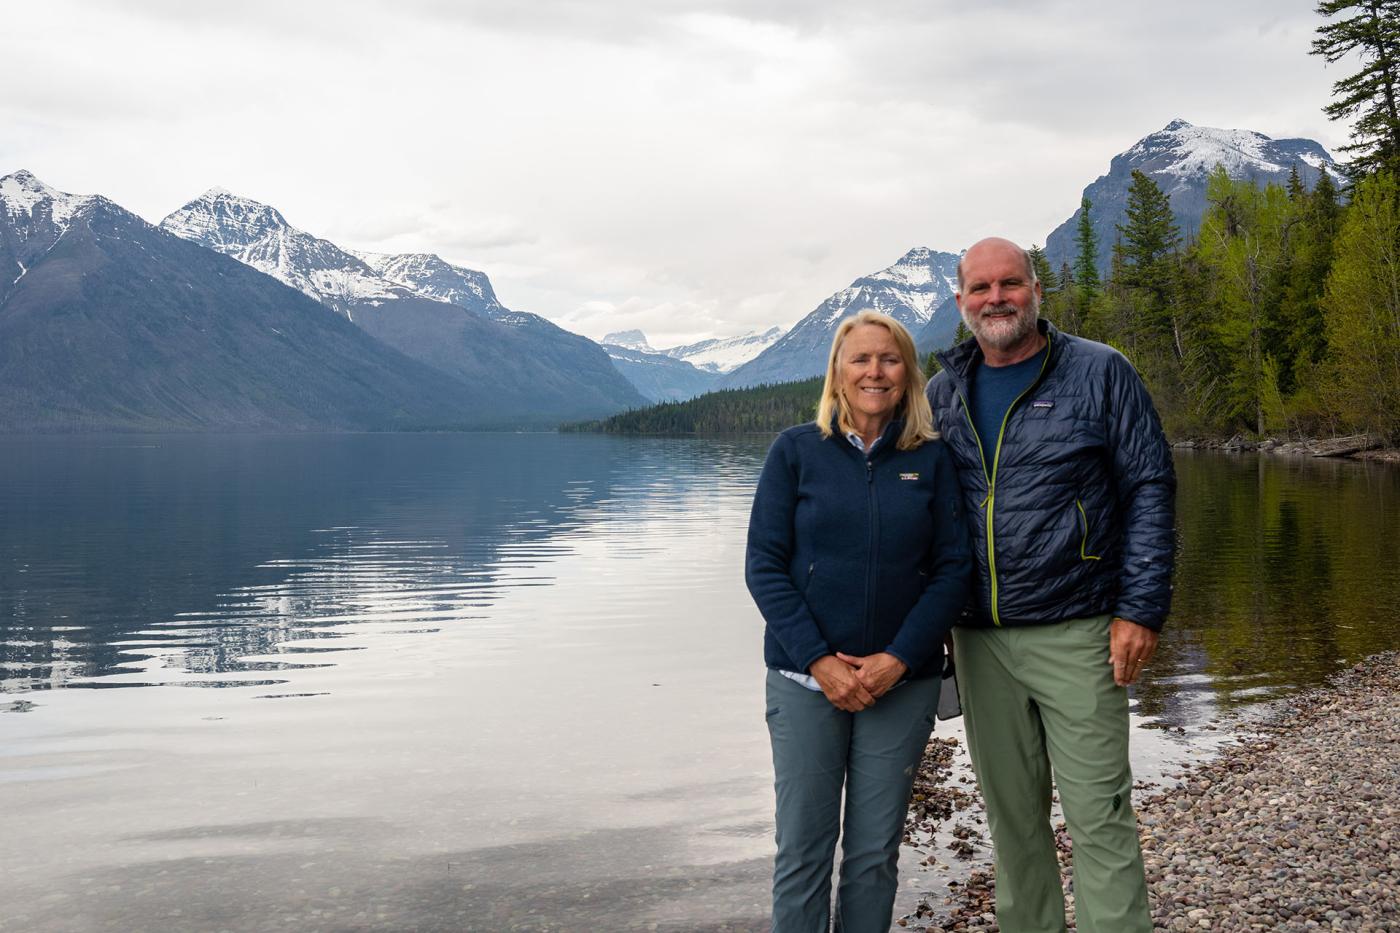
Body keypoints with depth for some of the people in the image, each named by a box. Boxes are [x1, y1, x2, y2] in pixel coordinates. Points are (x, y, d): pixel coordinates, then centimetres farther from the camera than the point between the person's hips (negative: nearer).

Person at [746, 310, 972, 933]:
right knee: (803, 850, 2)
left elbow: (953, 570, -1)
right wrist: (818, 660, -13)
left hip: (903, 682, 1)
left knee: (875, 852, 8)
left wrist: (897, 660, -12)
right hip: (806, 679, -1)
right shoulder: (796, 451, 0)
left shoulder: (932, 459, 3)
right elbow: (764, 565, -4)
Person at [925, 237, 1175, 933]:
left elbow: (1150, 488, -3)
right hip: (979, 640, 4)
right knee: (1011, 815, 13)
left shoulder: (1100, 373, -1)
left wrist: (1141, 609, -10)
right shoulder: (941, 394, 9)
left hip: (1077, 636, -4)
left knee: (1099, 814, -2)